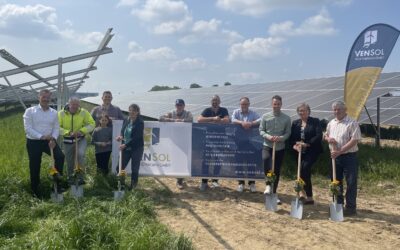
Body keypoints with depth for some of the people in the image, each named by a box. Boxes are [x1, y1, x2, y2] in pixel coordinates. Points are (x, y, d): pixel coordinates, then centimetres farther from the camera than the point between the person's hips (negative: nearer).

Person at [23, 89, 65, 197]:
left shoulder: (54, 112, 5)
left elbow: (56, 128, 4)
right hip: (34, 142, -3)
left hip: (49, 141, 3)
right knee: (34, 166, 5)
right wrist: (41, 136, -21)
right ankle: (35, 190, 24)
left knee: (60, 156, -16)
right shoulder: (30, 111, -6)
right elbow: (28, 128, -12)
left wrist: (53, 139, -15)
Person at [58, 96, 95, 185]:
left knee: (81, 154, -27)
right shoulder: (61, 113, -11)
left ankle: (80, 176, -13)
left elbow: (91, 124, -9)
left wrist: (82, 131, -24)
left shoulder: (84, 112, -11)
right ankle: (70, 178, 34)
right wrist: (68, 132, -28)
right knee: (70, 161, 12)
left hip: (81, 139, -1)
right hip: (68, 140, 1)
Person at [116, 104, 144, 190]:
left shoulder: (140, 123, -11)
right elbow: (122, 132, 12)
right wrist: (121, 137, -12)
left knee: (134, 169, 4)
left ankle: (133, 186, 18)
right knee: (120, 167, 3)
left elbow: (137, 137, -17)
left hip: (136, 148, -5)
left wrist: (125, 145, -22)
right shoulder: (126, 121, 6)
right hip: (126, 148, 5)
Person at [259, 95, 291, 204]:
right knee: (266, 159, -33)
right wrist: (268, 137, -19)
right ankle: (268, 185, -16)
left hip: (280, 147, 2)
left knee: (277, 171, 8)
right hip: (267, 146, -1)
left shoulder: (286, 118, 1)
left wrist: (280, 138, -19)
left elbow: (288, 133, 1)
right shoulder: (265, 116, 0)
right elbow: (261, 130, 1)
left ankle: (274, 193, 23)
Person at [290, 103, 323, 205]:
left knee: (304, 168, -22)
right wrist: (295, 146, -13)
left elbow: (319, 136, -11)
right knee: (305, 173, 8)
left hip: (311, 151, -4)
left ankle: (302, 193, -12)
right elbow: (291, 138, 7)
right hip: (299, 152, 5)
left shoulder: (315, 121, 1)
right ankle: (309, 197, 19)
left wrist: (307, 144, -20)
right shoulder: (295, 123, 13)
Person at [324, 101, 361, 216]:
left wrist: (340, 151, -23)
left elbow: (354, 141, -18)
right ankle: (338, 205, 26)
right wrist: (328, 139, -4)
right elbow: (326, 135, 22)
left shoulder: (352, 123, -12)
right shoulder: (331, 123, 10)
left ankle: (351, 207, 8)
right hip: (335, 156, 6)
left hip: (349, 156, -6)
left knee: (351, 183, -1)